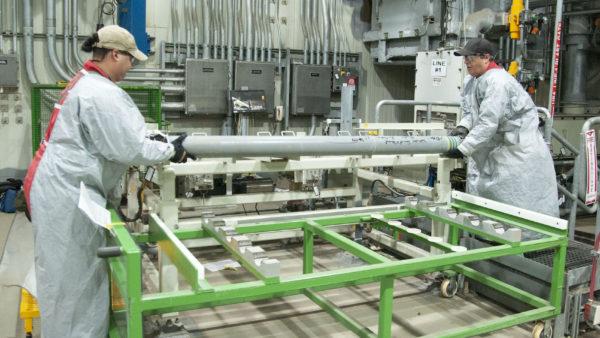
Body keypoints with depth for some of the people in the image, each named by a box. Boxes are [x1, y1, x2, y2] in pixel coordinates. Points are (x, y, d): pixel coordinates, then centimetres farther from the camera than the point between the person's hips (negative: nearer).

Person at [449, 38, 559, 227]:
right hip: (495, 146, 10)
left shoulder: (498, 81, -24)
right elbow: (470, 110, 16)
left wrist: (464, 148, -29)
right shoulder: (471, 80, 9)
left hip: (518, 147, -10)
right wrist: (463, 126, -7)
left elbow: (489, 122, -29)